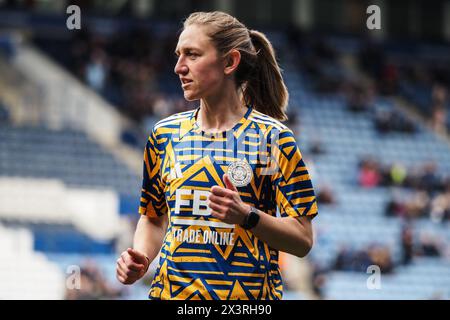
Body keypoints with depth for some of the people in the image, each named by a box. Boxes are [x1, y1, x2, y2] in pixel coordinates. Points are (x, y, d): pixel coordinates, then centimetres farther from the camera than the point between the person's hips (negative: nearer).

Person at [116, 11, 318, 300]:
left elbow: (303, 240, -7)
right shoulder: (165, 134, 8)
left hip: (248, 293, -4)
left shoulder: (273, 137, -5)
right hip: (171, 292, 4)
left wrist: (247, 216, -21)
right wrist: (140, 259, -1)